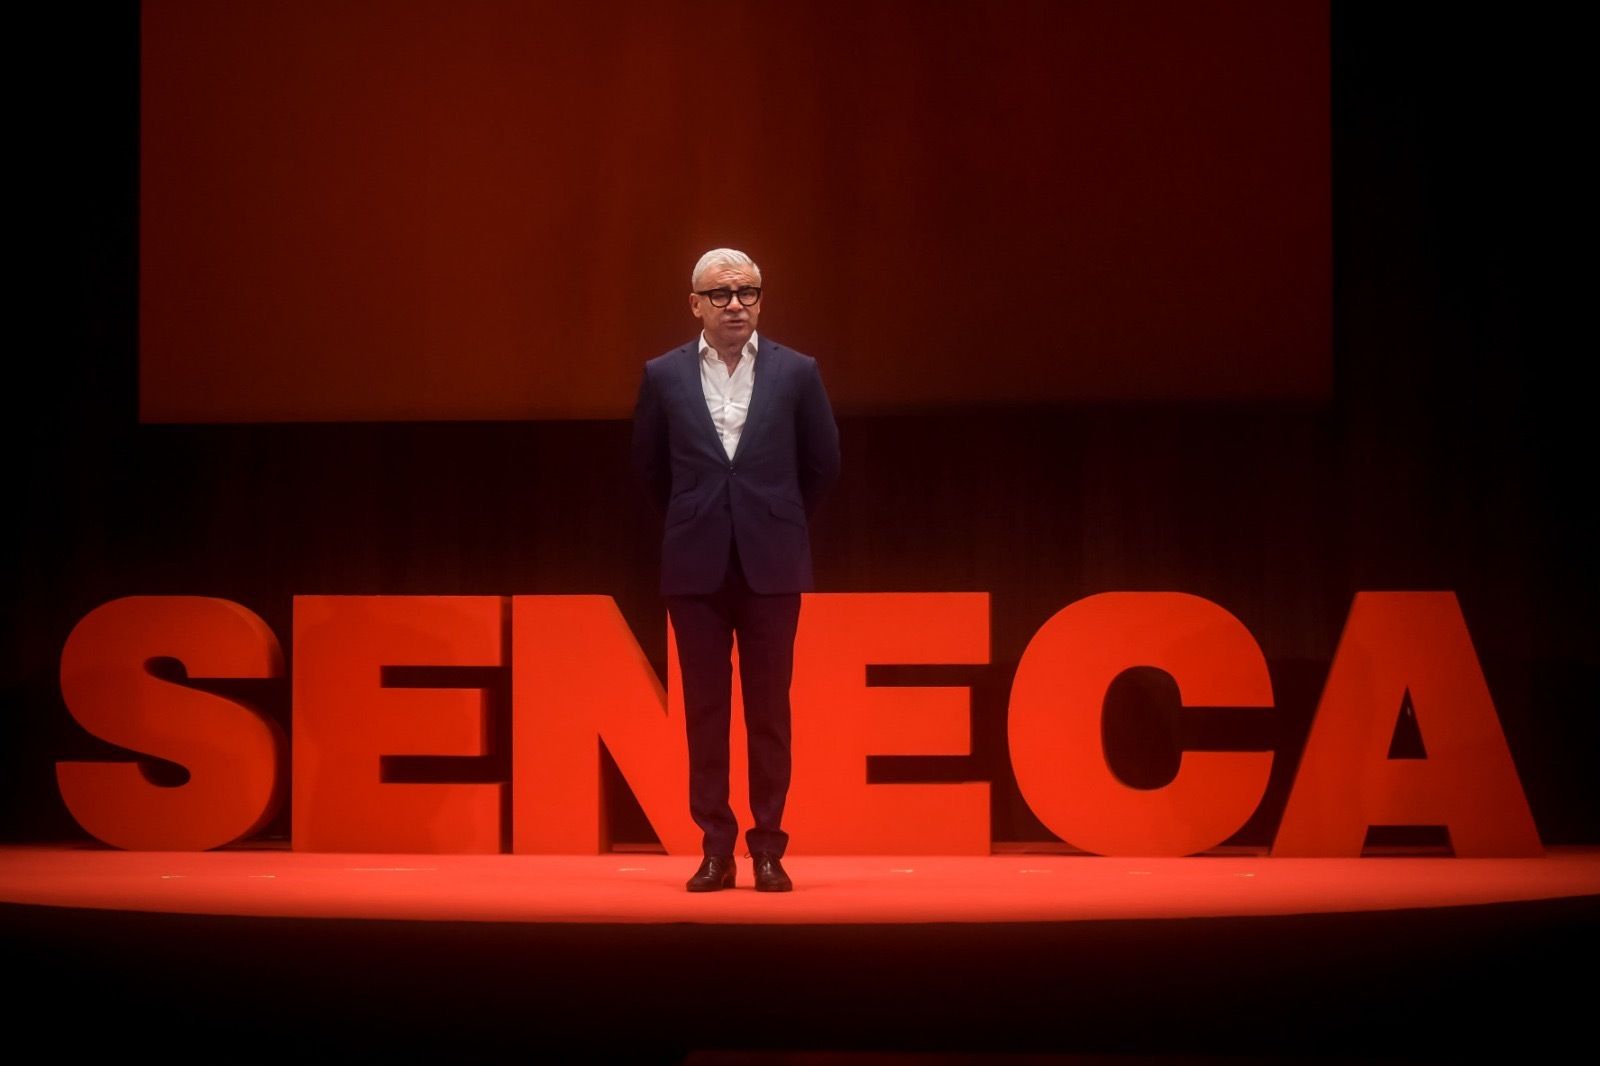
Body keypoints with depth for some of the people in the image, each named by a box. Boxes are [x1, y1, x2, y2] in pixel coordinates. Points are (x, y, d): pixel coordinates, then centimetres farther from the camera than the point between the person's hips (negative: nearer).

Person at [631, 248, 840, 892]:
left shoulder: (796, 373, 1)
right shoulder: (664, 376, 3)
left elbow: (822, 463, 10)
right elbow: (648, 465, 14)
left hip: (770, 564, -1)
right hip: (696, 567, 1)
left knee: (769, 709, 2)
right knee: (704, 710, 3)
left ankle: (768, 848, 9)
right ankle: (715, 849, 9)